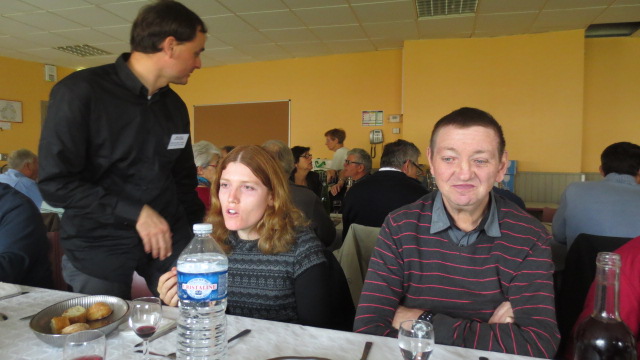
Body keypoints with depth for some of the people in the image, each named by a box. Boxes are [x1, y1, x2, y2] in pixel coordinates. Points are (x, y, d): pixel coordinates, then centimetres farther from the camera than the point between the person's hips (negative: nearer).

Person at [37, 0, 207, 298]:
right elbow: (55, 182, -17)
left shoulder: (175, 105, 4)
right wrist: (134, 213, -22)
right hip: (98, 246, -4)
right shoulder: (79, 91, -14)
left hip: (170, 236, 5)